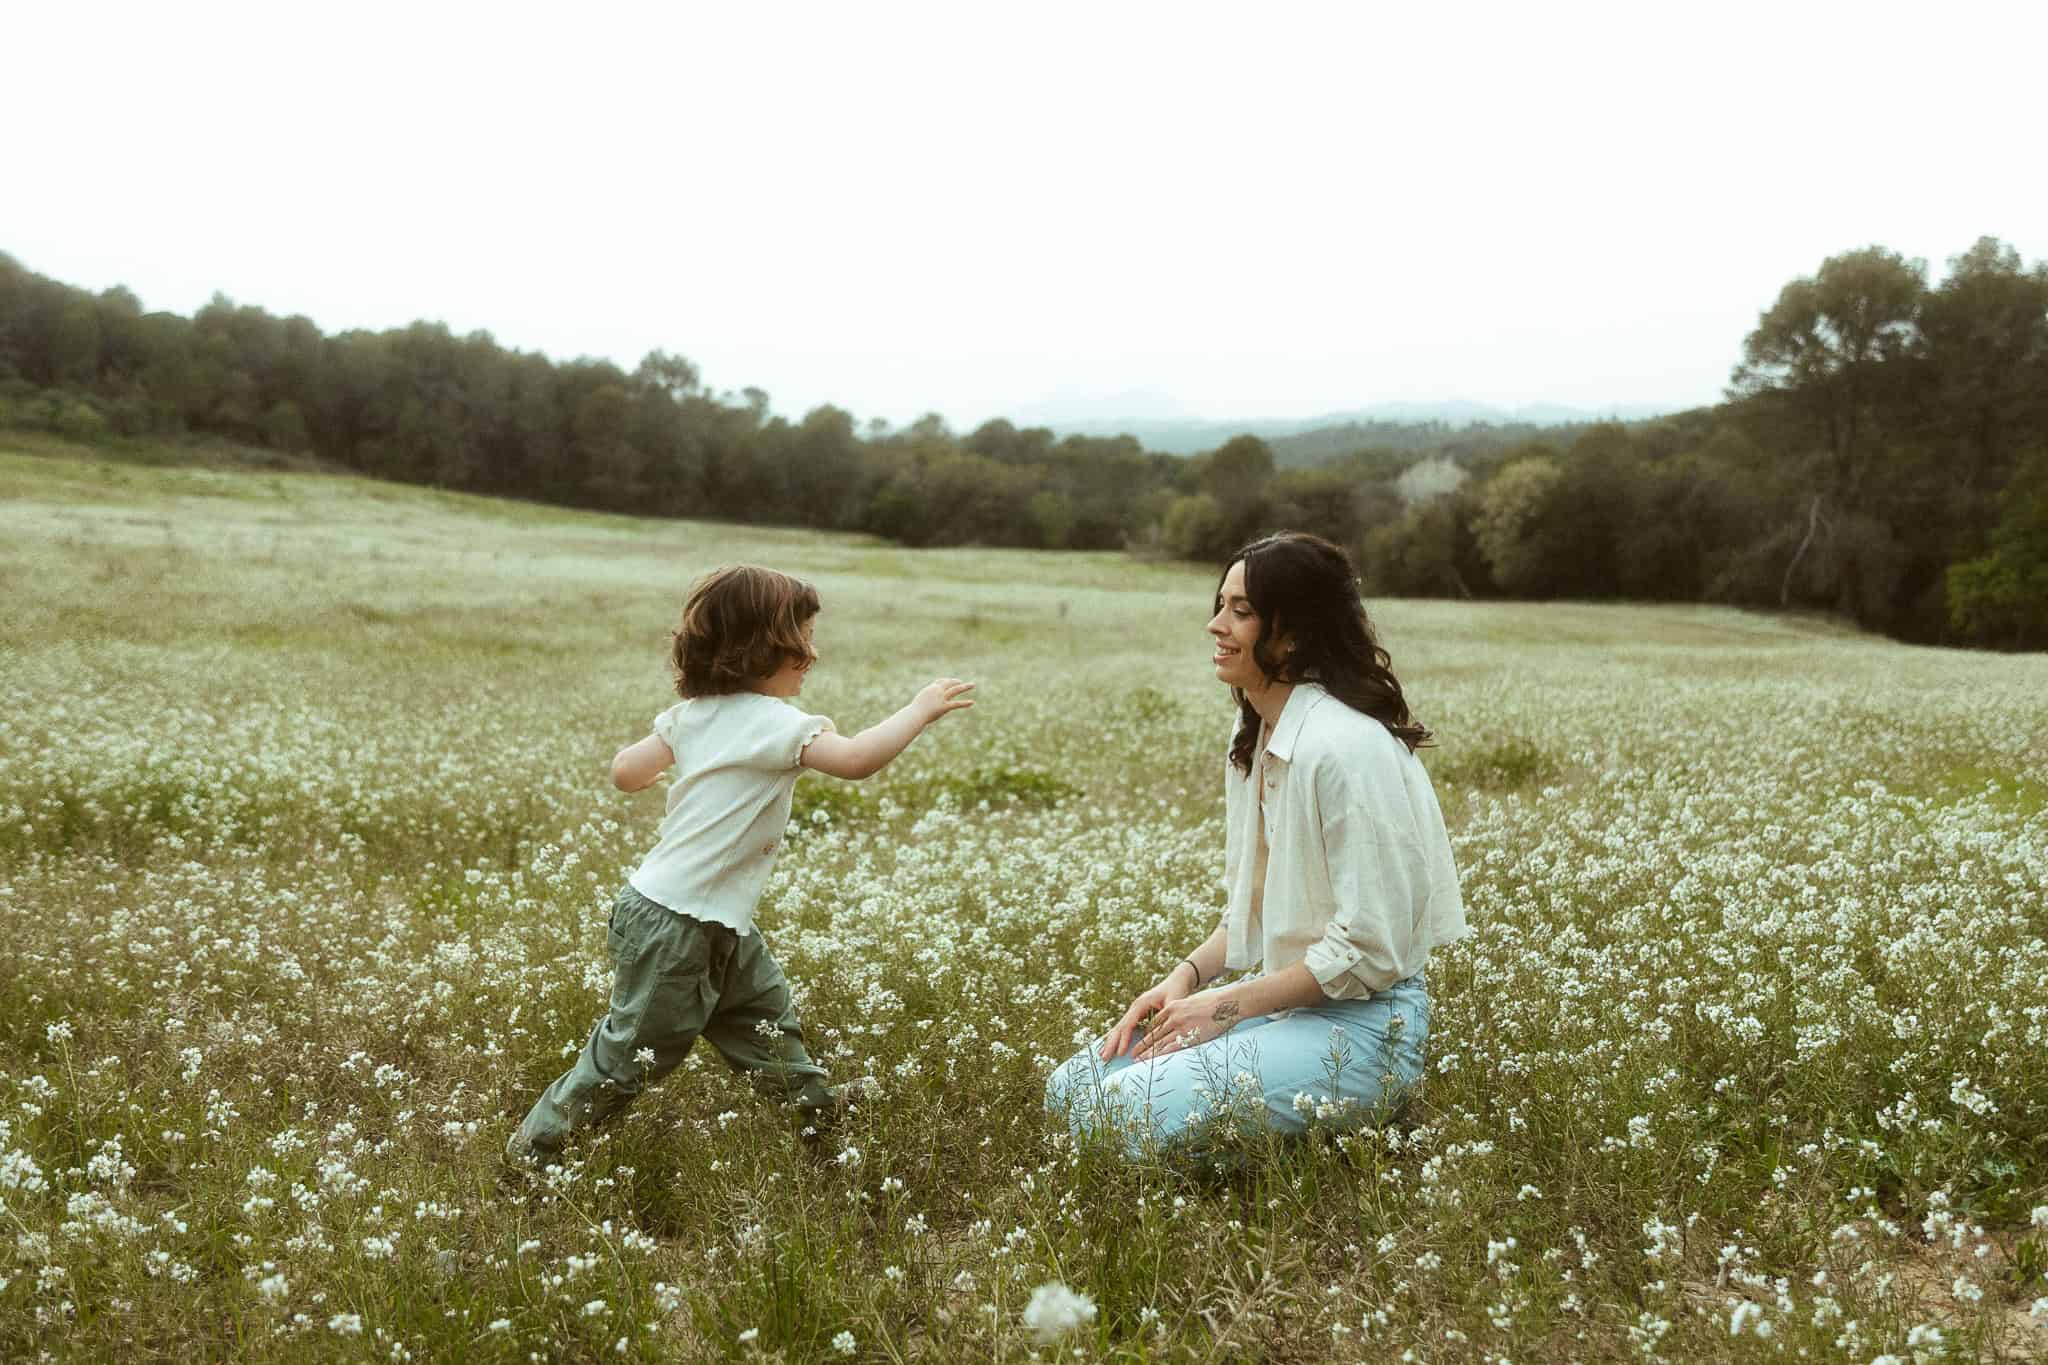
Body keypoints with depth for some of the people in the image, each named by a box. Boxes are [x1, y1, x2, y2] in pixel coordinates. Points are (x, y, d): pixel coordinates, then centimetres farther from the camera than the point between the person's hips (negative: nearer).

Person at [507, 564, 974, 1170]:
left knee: (762, 1002, 23)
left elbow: (625, 772, 6)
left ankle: (809, 1100, 39)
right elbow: (856, 759, -34)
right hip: (673, 925, -10)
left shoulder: (691, 712, 2)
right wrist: (921, 709, -21)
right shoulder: (772, 722, -23)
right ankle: (539, 1138, 20)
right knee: (638, 1047, 6)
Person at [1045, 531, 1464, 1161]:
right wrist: (1186, 976, 0)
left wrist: (1228, 1004, -15)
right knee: (1072, 1089, 0)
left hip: (1361, 1021, -9)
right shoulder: (1254, 737, 9)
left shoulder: (1347, 747, -21)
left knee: (1126, 1116, -23)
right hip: (1273, 1000, 9)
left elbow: (1369, 949, -20)